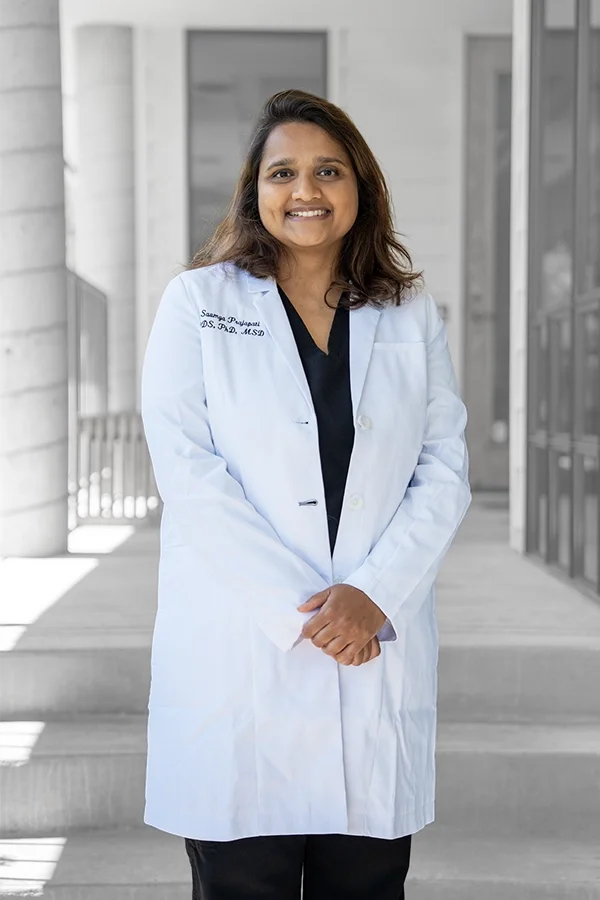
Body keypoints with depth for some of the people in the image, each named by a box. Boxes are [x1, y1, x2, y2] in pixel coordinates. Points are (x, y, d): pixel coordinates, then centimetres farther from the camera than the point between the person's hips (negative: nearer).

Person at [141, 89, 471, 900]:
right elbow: (187, 468, -6)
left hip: (380, 657, 2)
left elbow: (446, 472, 5)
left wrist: (373, 594, -11)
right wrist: (299, 610, -12)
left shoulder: (411, 317, 12)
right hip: (238, 658, -2)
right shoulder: (197, 303, 4)